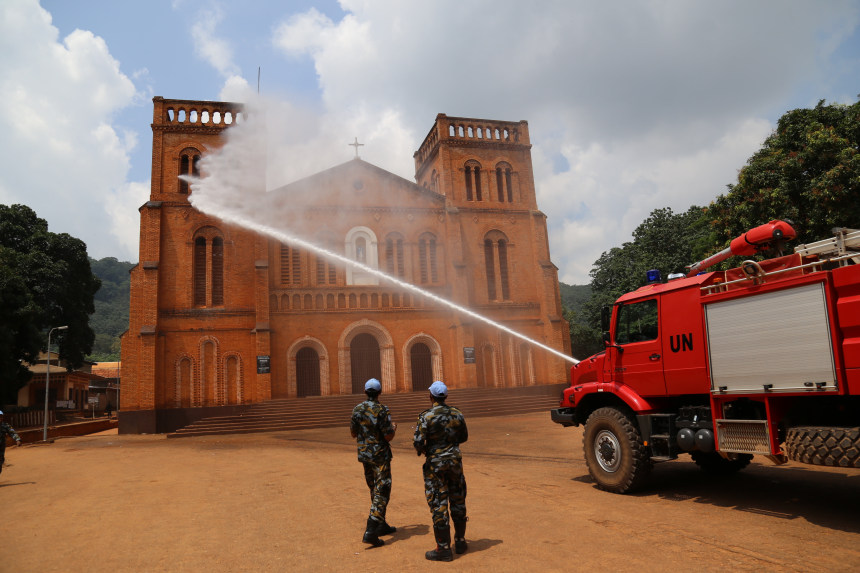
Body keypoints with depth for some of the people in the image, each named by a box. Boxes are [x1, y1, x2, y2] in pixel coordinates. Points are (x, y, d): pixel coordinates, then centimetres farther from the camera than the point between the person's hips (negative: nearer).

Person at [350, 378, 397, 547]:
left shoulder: (357, 409, 0)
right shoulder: (382, 410, -17)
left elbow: (353, 433, 9)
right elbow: (388, 436, -17)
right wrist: (393, 428, 4)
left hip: (364, 454, 6)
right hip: (380, 456, -6)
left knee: (374, 490, 19)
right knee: (381, 492, -2)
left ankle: (382, 525, 30)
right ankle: (370, 532, -11)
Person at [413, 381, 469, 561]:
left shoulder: (426, 416, -15)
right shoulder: (457, 414, 0)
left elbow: (418, 442, -18)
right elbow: (464, 437, 12)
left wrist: (421, 449, 3)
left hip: (435, 464, -4)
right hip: (455, 460, 4)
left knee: (439, 505, 2)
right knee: (458, 502, 17)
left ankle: (443, 549, 8)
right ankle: (460, 541, 28)